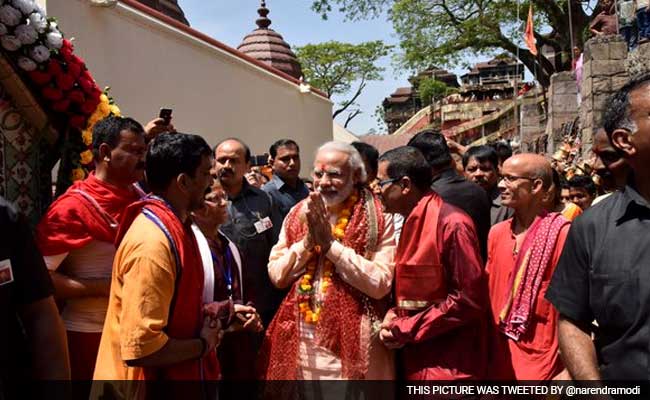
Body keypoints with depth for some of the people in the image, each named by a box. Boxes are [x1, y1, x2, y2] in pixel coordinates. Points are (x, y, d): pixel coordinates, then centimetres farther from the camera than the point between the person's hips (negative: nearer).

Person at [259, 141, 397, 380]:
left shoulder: (377, 219, -7)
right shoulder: (298, 214, 5)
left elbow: (379, 284, -16)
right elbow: (276, 276, 2)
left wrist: (331, 243, -17)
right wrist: (307, 241, -13)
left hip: (353, 342, -3)